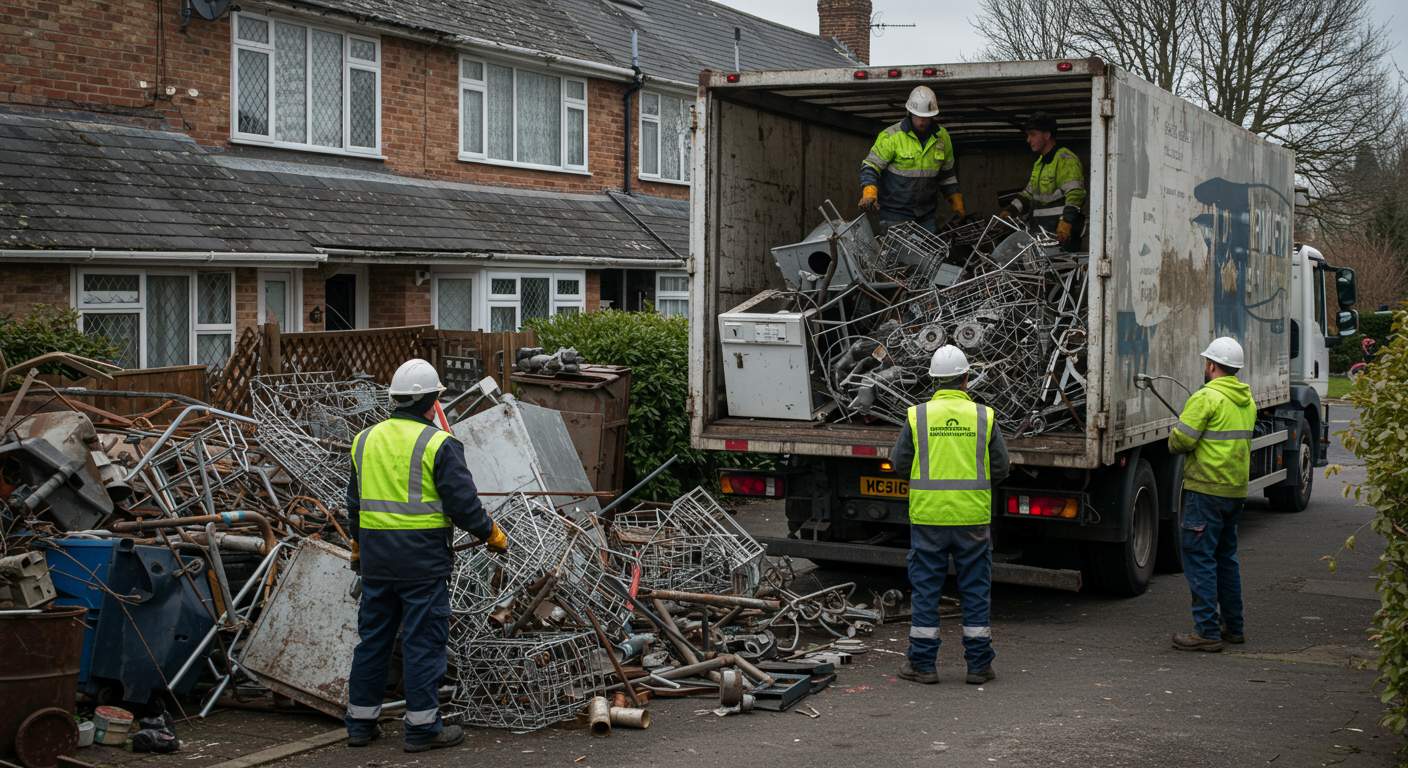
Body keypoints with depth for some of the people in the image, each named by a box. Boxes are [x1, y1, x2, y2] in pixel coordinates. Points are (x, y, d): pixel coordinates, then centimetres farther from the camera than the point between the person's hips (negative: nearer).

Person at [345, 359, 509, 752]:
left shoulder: (365, 439, 9)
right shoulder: (439, 443, -11)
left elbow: (355, 501, 18)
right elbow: (463, 502, -13)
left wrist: (358, 545, 30)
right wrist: (493, 535, 3)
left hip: (376, 557, 6)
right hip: (422, 557, -6)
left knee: (373, 637, 13)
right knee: (423, 641, 0)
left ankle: (361, 722, 19)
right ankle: (423, 726, 4)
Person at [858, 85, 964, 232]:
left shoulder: (942, 137, 6)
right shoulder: (891, 136, -10)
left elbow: (947, 173, 18)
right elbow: (870, 166, -10)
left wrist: (957, 204, 17)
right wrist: (869, 193, -27)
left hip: (926, 215, 5)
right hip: (895, 213, -5)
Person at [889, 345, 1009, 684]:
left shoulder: (917, 416, -3)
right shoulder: (984, 417, -1)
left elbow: (899, 463, 4)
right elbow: (1000, 469, 4)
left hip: (928, 516, 0)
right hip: (973, 516, 1)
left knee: (925, 589, 7)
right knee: (976, 590, 9)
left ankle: (922, 663, 10)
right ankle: (979, 665, 14)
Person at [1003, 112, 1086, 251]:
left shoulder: (1065, 160, -8)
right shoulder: (1039, 163, 23)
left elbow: (1075, 194, -19)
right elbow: (1029, 193, 31)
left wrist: (1066, 221, -29)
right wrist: (1011, 211, 18)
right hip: (1042, 234, 8)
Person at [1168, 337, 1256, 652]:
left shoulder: (1207, 397, -14)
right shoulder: (1247, 400, 13)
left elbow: (1180, 442, -16)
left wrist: (1176, 432, 5)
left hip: (1207, 490, -8)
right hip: (1236, 489, 9)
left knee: (1199, 558, -5)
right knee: (1226, 557, 18)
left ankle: (1208, 631, -6)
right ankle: (1233, 626, 25)